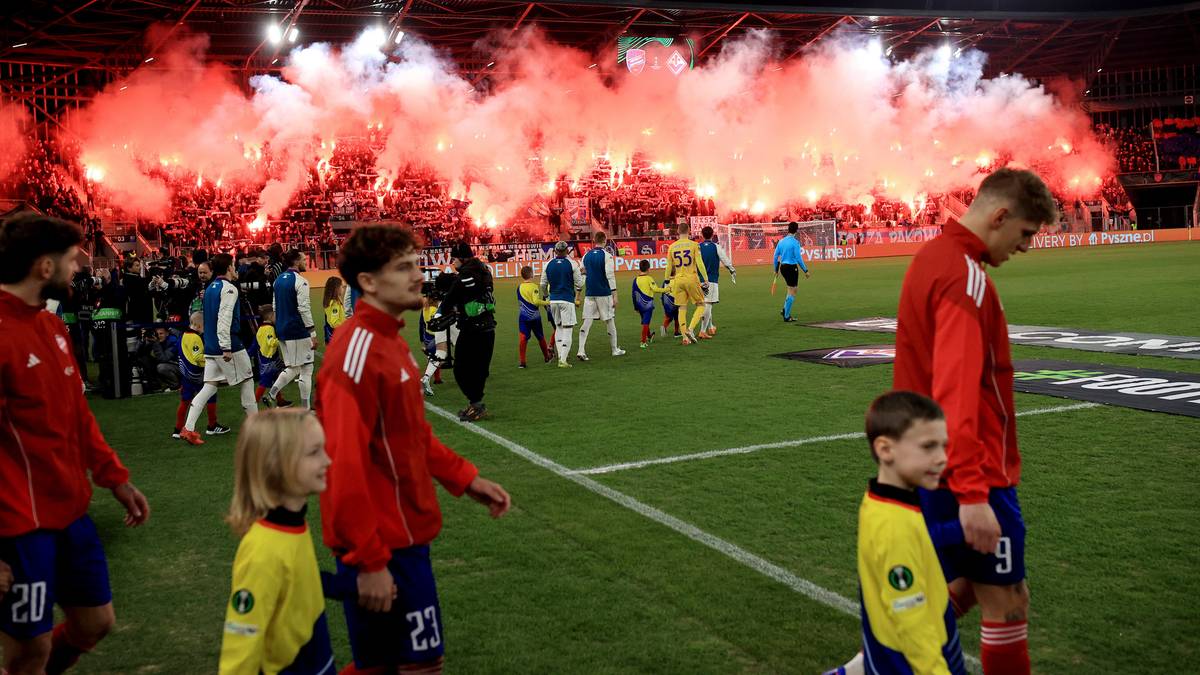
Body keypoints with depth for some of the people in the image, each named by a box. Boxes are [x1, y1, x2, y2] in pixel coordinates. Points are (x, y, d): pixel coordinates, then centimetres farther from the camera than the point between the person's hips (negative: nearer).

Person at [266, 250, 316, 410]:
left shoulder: (278, 280, 12)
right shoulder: (300, 281, -14)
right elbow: (304, 309, -19)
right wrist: (313, 333, -16)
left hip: (282, 331, 8)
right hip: (298, 331, -8)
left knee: (291, 368, 19)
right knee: (306, 369, 1)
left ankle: (271, 395, 5)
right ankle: (306, 409, 5)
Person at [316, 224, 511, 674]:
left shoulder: (390, 341, 9)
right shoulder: (356, 352, -21)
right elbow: (346, 465, -24)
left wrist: (464, 478, 13)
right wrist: (369, 560, -22)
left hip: (402, 533, 9)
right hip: (382, 544, -9)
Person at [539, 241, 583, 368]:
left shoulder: (548, 265, 4)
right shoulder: (571, 264, -6)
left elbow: (543, 284, 8)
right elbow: (579, 283, -3)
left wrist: (545, 296, 26)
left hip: (553, 300, 4)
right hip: (567, 300, -4)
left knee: (558, 327, 18)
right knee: (567, 329, -3)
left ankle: (560, 356, 14)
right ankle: (563, 360, -10)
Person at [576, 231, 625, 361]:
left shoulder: (586, 256, 7)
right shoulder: (607, 256, -8)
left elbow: (581, 275, 10)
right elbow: (610, 276, -12)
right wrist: (614, 295, -9)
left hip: (589, 294, 4)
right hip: (604, 293, -4)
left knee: (586, 322, 1)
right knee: (610, 321, 9)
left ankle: (581, 351, -10)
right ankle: (615, 349, 19)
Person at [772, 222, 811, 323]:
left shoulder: (781, 241, 7)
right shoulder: (795, 242, -13)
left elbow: (775, 256, 9)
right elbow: (798, 258, -15)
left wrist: (776, 269, 19)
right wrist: (806, 271, -9)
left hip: (782, 267, 7)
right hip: (792, 267, -7)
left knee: (791, 290, 23)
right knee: (792, 292, 2)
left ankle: (785, 310, 17)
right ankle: (786, 316, 4)